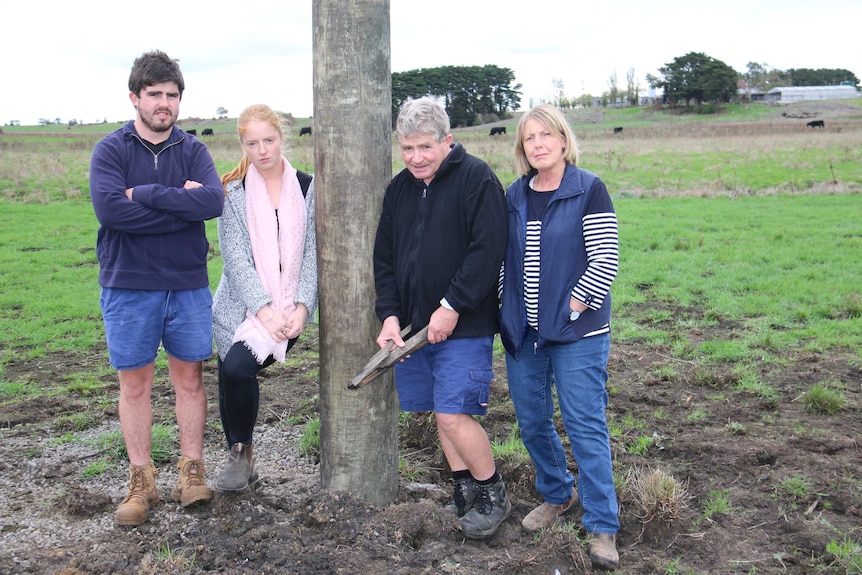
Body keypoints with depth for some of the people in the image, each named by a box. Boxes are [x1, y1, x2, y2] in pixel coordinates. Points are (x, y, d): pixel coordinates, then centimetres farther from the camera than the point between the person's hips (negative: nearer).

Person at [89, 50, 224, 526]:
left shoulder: (192, 151, 5)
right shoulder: (110, 150, -1)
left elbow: (213, 201, -14)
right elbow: (109, 209, -18)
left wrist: (144, 193, -16)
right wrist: (181, 205, -15)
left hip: (188, 285, 2)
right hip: (128, 286, -1)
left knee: (189, 378, 8)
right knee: (135, 383, 6)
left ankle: (191, 470, 20)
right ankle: (141, 481, 17)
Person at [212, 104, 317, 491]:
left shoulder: (307, 188, 4)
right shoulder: (234, 191, 2)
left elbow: (313, 253, 1)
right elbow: (235, 257, -5)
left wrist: (301, 307, -10)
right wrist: (264, 310, -16)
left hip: (289, 309, -1)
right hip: (241, 306, 2)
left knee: (239, 367, -20)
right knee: (233, 372, -4)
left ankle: (241, 455, 1)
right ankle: (239, 457, 20)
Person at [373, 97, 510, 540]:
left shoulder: (477, 178, -8)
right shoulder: (399, 188, 12)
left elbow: (487, 250, -16)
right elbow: (384, 258, 13)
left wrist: (452, 308, -18)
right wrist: (389, 314, 0)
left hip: (464, 324, -6)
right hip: (414, 323, 7)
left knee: (454, 415, -10)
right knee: (441, 413, 12)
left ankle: (493, 493, 12)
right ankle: (464, 491, 28)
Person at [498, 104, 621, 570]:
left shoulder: (589, 189, -6)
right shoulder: (514, 196, 9)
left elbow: (605, 260, -11)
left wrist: (570, 308, -14)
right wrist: (503, 311, 7)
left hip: (577, 333, -5)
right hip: (522, 333, 5)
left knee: (585, 425, -3)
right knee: (532, 421, 13)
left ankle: (602, 527, 7)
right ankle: (557, 494, 37)